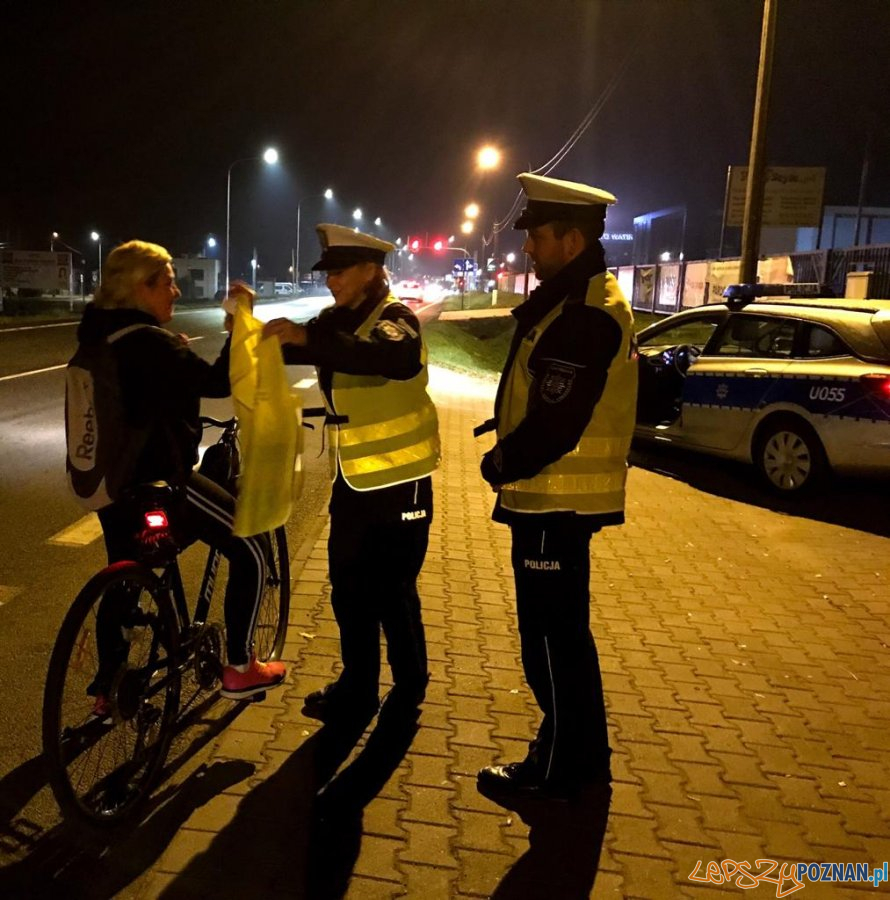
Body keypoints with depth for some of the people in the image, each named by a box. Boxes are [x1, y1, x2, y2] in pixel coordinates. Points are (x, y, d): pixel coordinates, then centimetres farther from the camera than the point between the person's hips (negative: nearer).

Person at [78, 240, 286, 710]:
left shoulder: (98, 335, 8)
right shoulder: (150, 343, -19)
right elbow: (219, 381, -22)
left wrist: (173, 351, 19)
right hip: (158, 479, -9)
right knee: (252, 549, 2)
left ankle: (107, 686, 33)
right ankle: (239, 669, 9)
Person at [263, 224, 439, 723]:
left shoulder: (397, 318, -13)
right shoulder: (337, 321, 10)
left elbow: (390, 359, -37)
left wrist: (308, 338, -44)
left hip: (398, 480, -7)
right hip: (352, 479, 7)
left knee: (393, 593, 2)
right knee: (349, 592, 13)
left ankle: (408, 695, 21)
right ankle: (357, 690, 28)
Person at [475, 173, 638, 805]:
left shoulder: (583, 315, -21)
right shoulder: (583, 300, 14)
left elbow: (554, 425, -25)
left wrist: (500, 466, -10)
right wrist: (508, 444, 3)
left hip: (554, 501, -11)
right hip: (561, 497, 11)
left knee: (549, 639, 2)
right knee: (565, 633, 20)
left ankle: (557, 770, 18)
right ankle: (584, 754, 34)